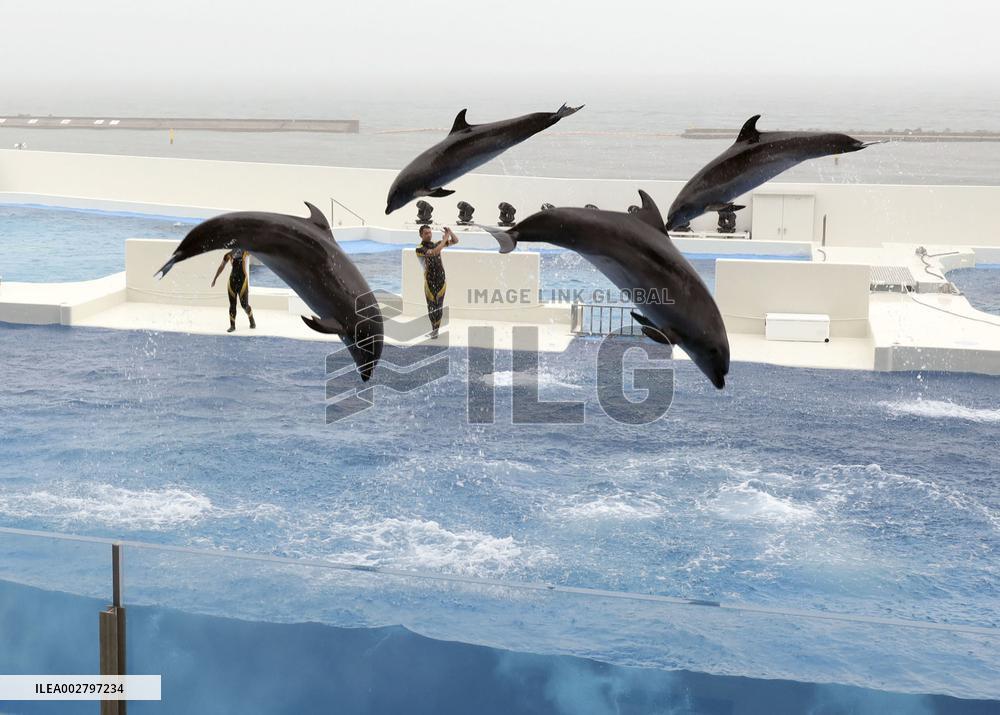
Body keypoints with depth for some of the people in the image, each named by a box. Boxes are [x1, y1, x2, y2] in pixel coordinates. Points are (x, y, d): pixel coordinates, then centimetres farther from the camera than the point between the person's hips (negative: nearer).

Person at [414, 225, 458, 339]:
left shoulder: (436, 244, 9)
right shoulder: (419, 249, -7)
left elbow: (455, 241, 14)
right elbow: (435, 252, -24)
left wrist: (450, 232, -6)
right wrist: (445, 239, -19)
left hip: (441, 280, 4)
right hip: (429, 281, -4)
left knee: (439, 307, 4)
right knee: (432, 307, 4)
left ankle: (436, 329, 11)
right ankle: (434, 329, 17)